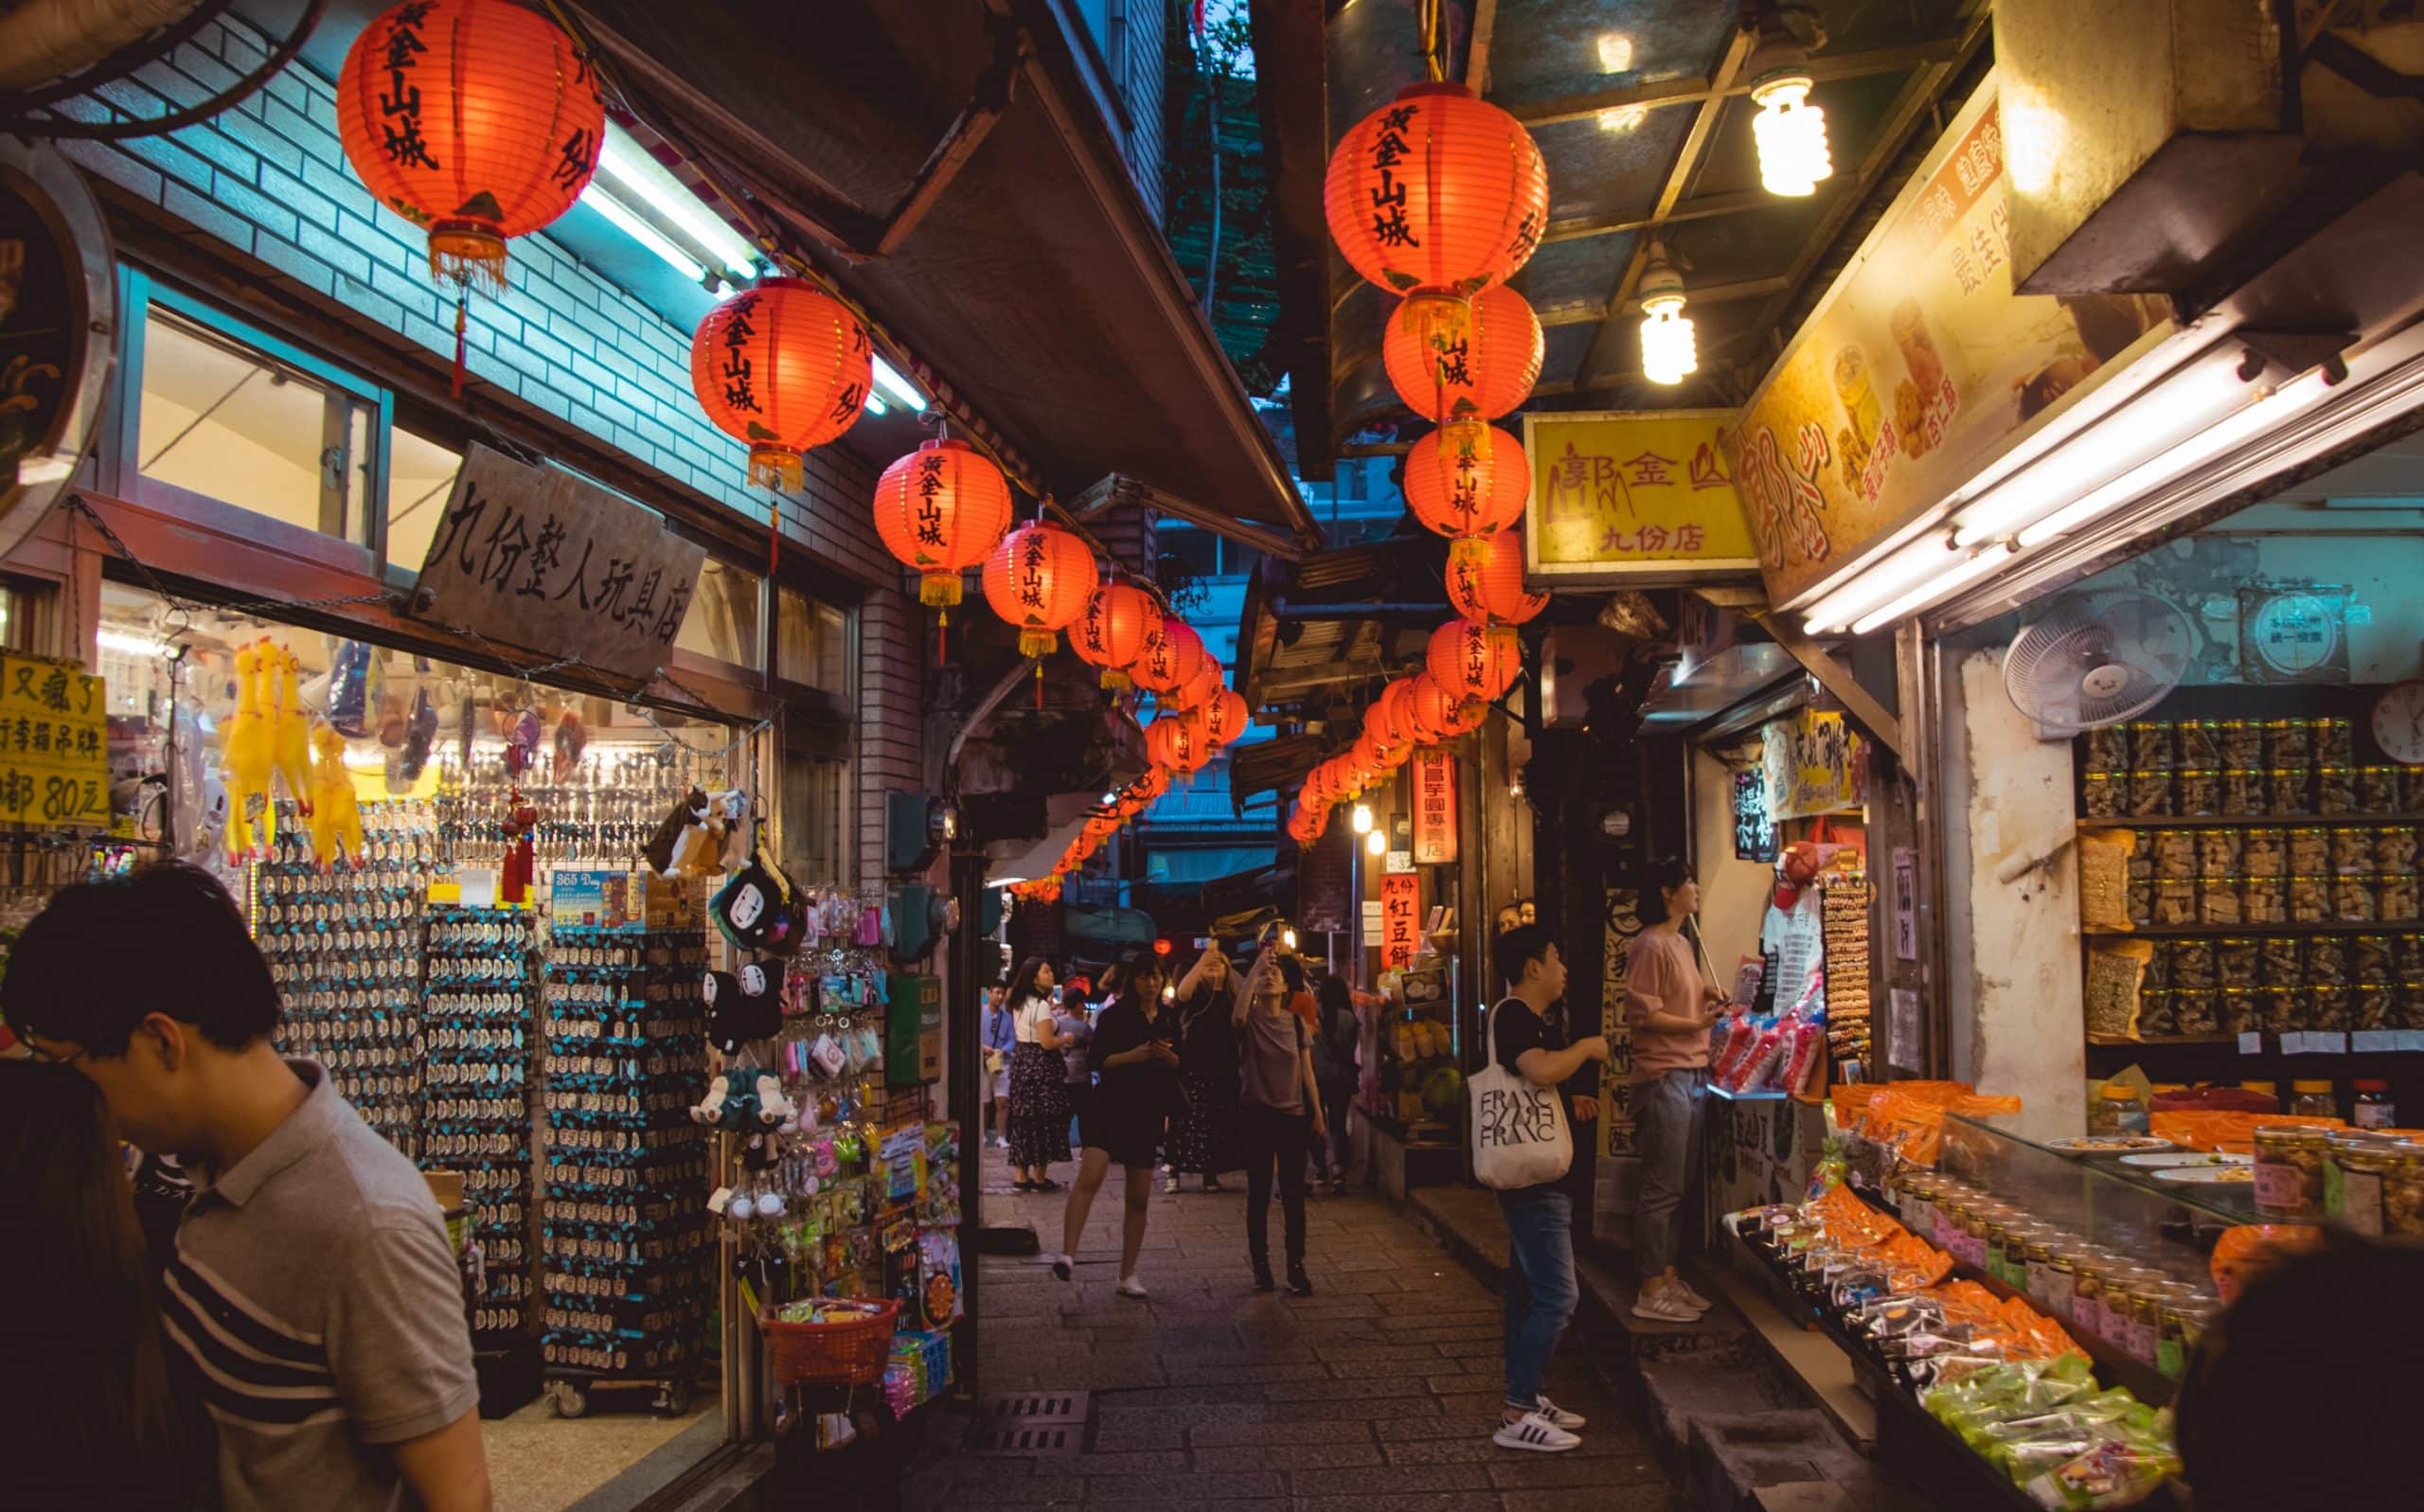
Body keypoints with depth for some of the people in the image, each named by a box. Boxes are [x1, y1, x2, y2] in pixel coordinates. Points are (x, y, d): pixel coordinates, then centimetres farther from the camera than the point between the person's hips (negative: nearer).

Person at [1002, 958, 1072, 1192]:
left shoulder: (1020, 1004, 10)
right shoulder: (1041, 1005, -17)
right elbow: (1047, 1042, -21)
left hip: (1022, 1063, 8)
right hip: (1041, 1066, -8)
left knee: (1023, 1119, 11)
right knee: (1044, 1120, 0)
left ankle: (1021, 1176, 15)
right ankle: (1040, 1177, 5)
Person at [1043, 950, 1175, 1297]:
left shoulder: (1169, 1020, 13)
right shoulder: (1114, 1015, 0)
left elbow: (1181, 1067, 14)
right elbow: (1099, 1060, -7)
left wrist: (1168, 1056, -7)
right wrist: (1131, 1055, -22)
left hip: (1147, 1115, 5)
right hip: (1110, 1107, -4)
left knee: (1139, 1199, 7)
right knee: (1090, 1176, -27)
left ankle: (1128, 1276, 16)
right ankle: (1067, 1255, -33)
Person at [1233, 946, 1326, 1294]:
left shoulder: (1296, 1022, 7)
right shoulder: (1250, 1020, -2)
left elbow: (1307, 1070, 8)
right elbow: (1237, 1015, -28)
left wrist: (1317, 1113, 2)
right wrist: (1254, 969, -30)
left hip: (1293, 1116, 2)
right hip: (1257, 1115, -2)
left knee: (1294, 1195, 3)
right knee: (1258, 1194, 4)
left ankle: (1296, 1268, 8)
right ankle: (1260, 1266, 13)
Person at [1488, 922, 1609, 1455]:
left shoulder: (1540, 1021, 15)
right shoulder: (1512, 1016, -17)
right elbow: (1542, 1069, -36)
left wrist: (1572, 1105, 11)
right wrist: (1588, 1047, -18)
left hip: (1540, 1176, 11)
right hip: (1531, 1179, -11)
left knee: (1529, 1291, 15)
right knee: (1557, 1296, -11)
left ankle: (1525, 1397, 24)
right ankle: (1517, 1416, -8)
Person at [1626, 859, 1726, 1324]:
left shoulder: (1683, 943, 18)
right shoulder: (1651, 945, -12)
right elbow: (1643, 1014, -17)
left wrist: (1708, 995, 9)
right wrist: (1697, 1022, -16)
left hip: (1692, 1075, 10)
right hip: (1664, 1077, -10)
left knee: (1679, 1186, 15)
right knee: (1662, 1190, -5)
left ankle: (1668, 1277, 25)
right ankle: (1651, 1293, 1)